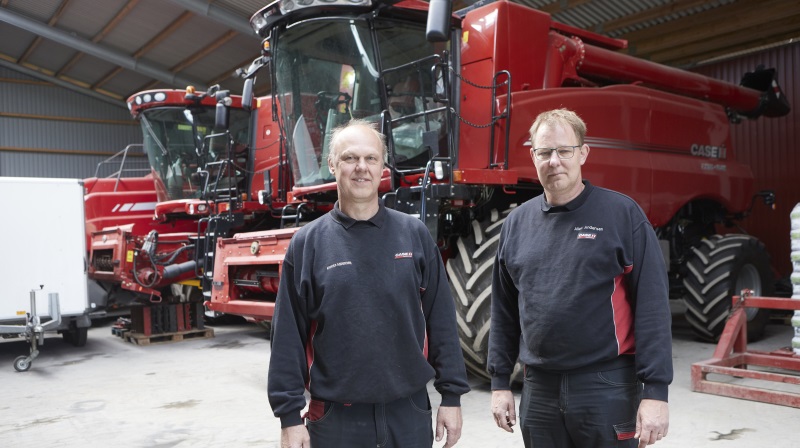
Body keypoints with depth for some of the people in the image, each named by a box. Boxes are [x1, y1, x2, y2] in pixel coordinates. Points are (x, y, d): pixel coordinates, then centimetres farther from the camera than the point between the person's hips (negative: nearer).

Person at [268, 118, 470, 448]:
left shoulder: (415, 234, 1)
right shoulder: (308, 243, -3)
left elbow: (441, 320, 2)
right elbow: (288, 336, -3)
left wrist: (451, 395, 1)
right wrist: (289, 415, -5)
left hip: (410, 410, 2)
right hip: (336, 416, -1)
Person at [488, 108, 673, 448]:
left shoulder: (622, 214, -6)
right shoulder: (517, 223, 6)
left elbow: (652, 306, -9)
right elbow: (504, 310, 10)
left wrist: (655, 390, -13)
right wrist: (500, 382, 9)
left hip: (607, 386, -4)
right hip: (538, 390, 4)